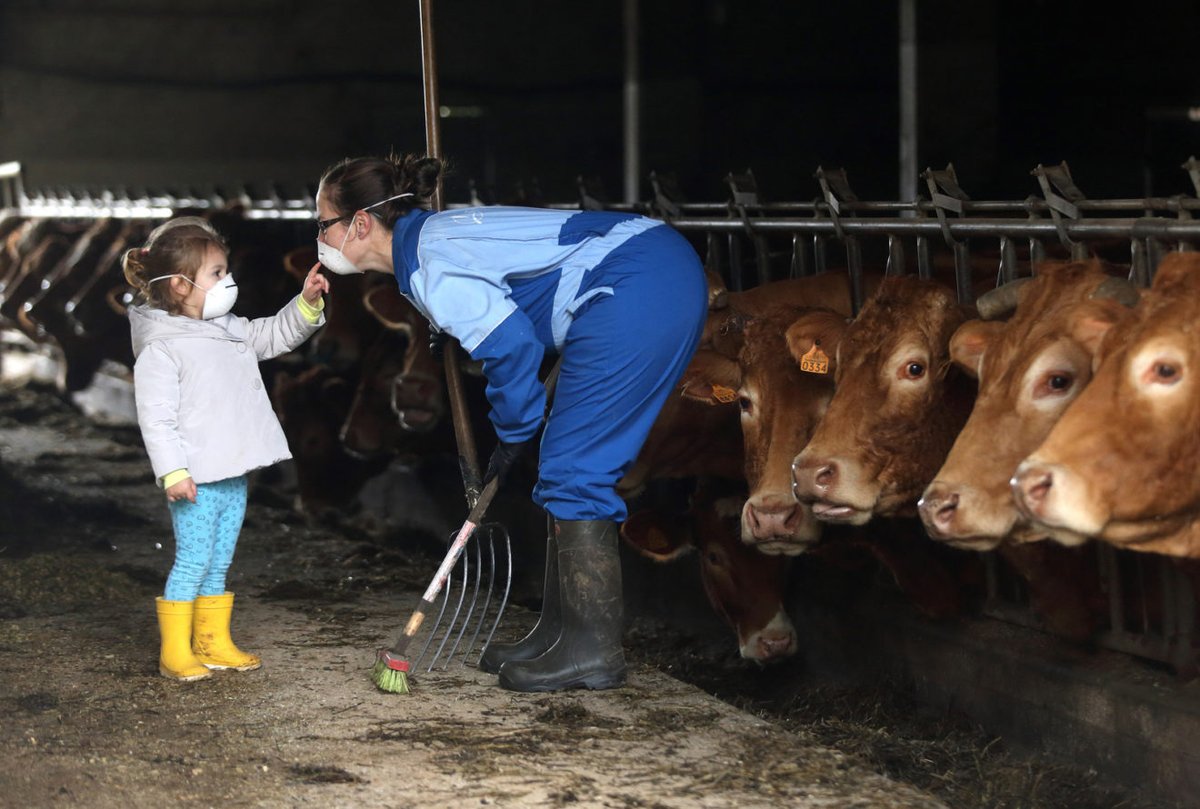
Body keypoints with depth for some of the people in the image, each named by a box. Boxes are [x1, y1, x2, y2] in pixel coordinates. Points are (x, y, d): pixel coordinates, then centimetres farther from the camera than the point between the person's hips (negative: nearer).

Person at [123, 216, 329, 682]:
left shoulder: (227, 330, 12)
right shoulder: (160, 348, -14)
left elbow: (272, 336, 24)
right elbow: (155, 416, -17)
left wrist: (307, 303, 9)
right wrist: (173, 472, -22)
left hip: (233, 475, 8)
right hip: (196, 481, -8)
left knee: (218, 564, 15)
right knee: (193, 561, -6)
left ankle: (213, 644, 23)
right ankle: (175, 653, 2)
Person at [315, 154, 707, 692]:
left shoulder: (426, 265, -10)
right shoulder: (438, 234, 20)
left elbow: (511, 342, -17)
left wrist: (511, 438, -2)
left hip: (636, 292, -10)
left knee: (573, 472, -6)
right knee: (568, 472, 14)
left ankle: (593, 650, -2)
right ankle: (559, 632, 20)